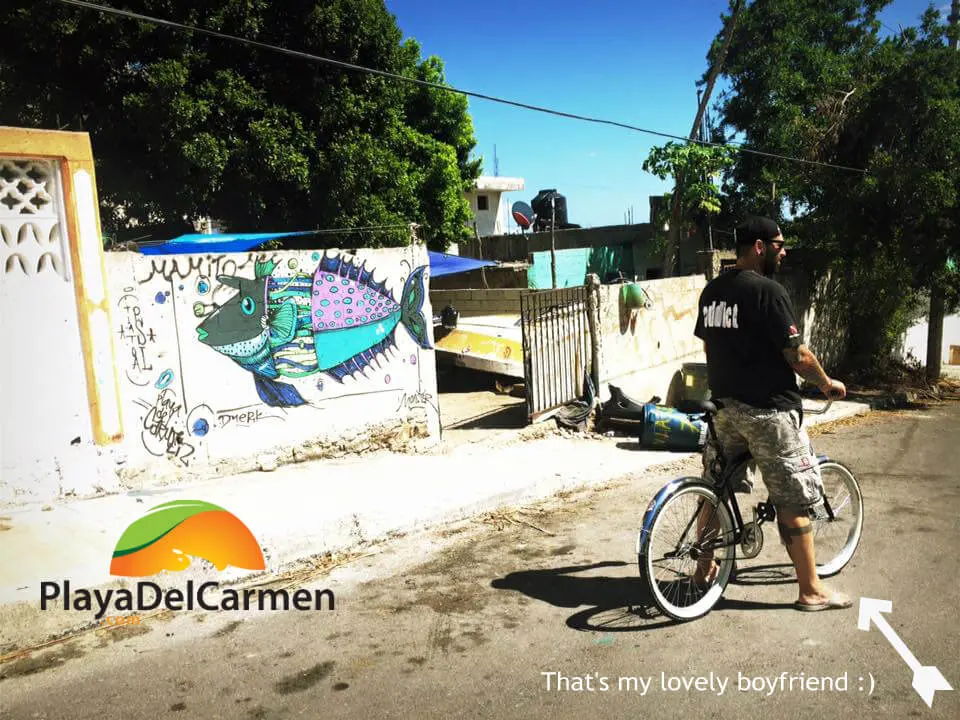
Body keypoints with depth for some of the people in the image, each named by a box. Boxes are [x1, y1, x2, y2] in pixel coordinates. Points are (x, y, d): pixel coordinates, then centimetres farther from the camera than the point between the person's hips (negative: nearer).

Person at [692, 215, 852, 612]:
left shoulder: (711, 290, 7)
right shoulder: (767, 290, -16)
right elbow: (798, 355, -16)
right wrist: (828, 384, 1)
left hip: (724, 406, 8)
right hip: (767, 410, -8)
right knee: (795, 498, 4)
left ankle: (704, 566, 30)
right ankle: (811, 590, 14)